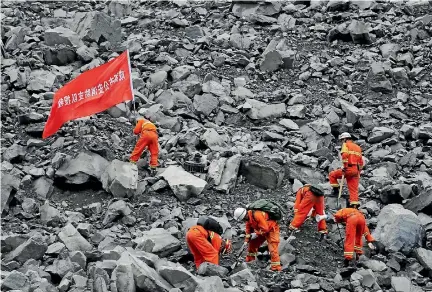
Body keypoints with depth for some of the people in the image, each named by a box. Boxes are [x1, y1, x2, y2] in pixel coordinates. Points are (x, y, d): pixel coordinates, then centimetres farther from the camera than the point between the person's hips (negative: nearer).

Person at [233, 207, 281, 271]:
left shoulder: (257, 215, -34)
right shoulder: (248, 217, -6)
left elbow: (265, 228, -31)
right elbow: (248, 230, 6)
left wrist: (256, 234, -22)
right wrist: (246, 241, 1)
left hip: (271, 229, -9)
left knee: (272, 248, -16)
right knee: (252, 243, 13)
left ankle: (276, 267, -17)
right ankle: (249, 261, 29)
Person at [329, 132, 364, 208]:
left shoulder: (346, 145, 3)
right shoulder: (358, 147, 25)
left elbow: (345, 155, -17)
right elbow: (361, 161, 24)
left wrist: (345, 166, -16)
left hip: (349, 168, -7)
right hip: (356, 171, 7)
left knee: (332, 175, 12)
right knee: (354, 189, 5)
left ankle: (336, 190, 8)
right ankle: (354, 205, -3)